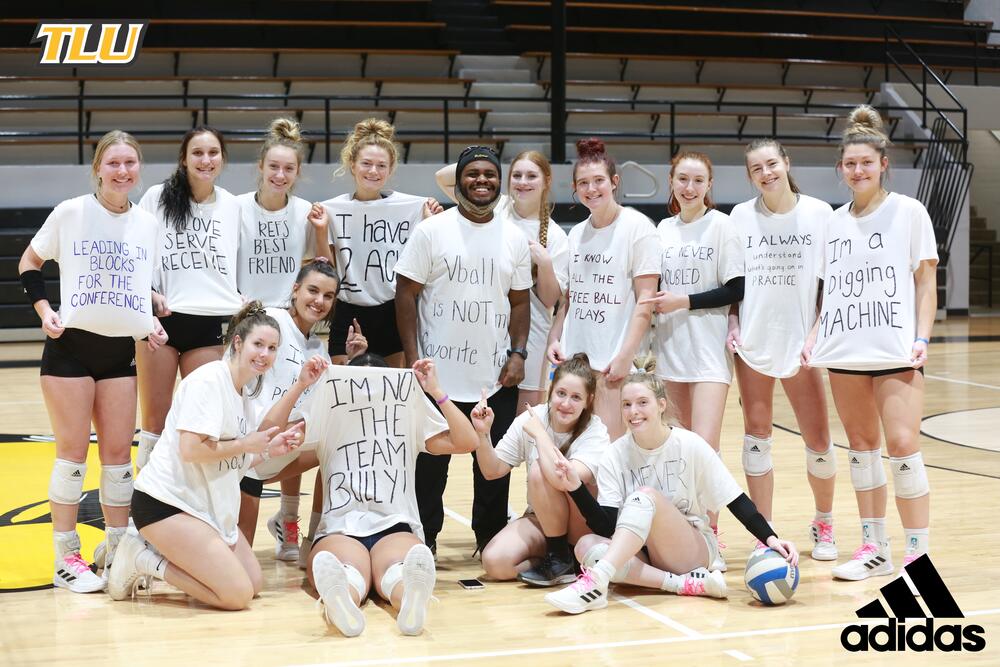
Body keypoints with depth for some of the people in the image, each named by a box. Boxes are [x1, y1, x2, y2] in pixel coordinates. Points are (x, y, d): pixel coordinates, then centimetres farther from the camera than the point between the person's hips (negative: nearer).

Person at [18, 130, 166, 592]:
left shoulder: (146, 223, 7)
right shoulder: (70, 213, -5)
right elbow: (28, 263, 5)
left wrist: (151, 319, 4)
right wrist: (44, 309, -9)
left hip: (120, 351, 4)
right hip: (70, 346, -4)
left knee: (118, 451, 6)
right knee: (73, 452, -1)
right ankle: (66, 558, 7)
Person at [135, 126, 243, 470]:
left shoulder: (232, 206, 9)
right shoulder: (157, 197, 2)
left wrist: (240, 301, 5)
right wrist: (148, 294, -6)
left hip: (213, 323, 2)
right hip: (161, 318, -1)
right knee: (155, 418, 2)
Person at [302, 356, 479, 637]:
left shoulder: (409, 424, 22)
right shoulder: (328, 425, 20)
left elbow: (467, 442, 9)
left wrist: (436, 391, 5)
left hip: (395, 529, 1)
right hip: (340, 531, 0)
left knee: (397, 570, -40)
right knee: (347, 574, -41)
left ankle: (412, 599, -74)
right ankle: (340, 602, -75)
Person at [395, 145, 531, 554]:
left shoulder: (515, 239, 8)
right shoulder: (431, 231, -2)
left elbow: (519, 302, 12)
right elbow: (405, 294, -3)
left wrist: (518, 353, -1)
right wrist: (414, 358, -9)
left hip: (497, 378, 3)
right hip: (439, 375, -3)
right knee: (430, 463, 5)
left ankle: (491, 539, 23)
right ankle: (424, 539, 18)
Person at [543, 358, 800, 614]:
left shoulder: (690, 445, -8)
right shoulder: (616, 455, -3)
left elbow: (736, 500, -6)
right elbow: (607, 527, -10)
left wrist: (770, 538, -20)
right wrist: (576, 488, -24)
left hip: (693, 551, -3)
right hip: (641, 554, 3)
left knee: (646, 496, -29)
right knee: (587, 546, -29)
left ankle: (594, 581, -45)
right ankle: (687, 584, -32)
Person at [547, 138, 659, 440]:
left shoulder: (637, 227, -6)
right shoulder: (576, 234, 12)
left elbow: (645, 301, -10)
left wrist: (625, 356, -15)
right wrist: (555, 338, 5)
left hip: (613, 359, -6)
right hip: (573, 356, 6)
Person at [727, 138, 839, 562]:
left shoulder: (819, 213, -1)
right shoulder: (740, 217, 3)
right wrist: (732, 325, -1)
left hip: (801, 342, -1)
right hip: (753, 341, 1)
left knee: (818, 440, 2)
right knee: (756, 435, 3)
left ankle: (823, 523, 25)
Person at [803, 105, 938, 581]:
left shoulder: (908, 212, 2)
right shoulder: (836, 221, 13)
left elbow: (926, 281, 1)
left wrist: (921, 337, -9)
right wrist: (815, 336, 8)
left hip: (894, 350, -5)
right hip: (844, 350, 5)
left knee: (902, 445, -12)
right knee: (861, 445, 8)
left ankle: (919, 555, -3)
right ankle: (874, 550, 17)